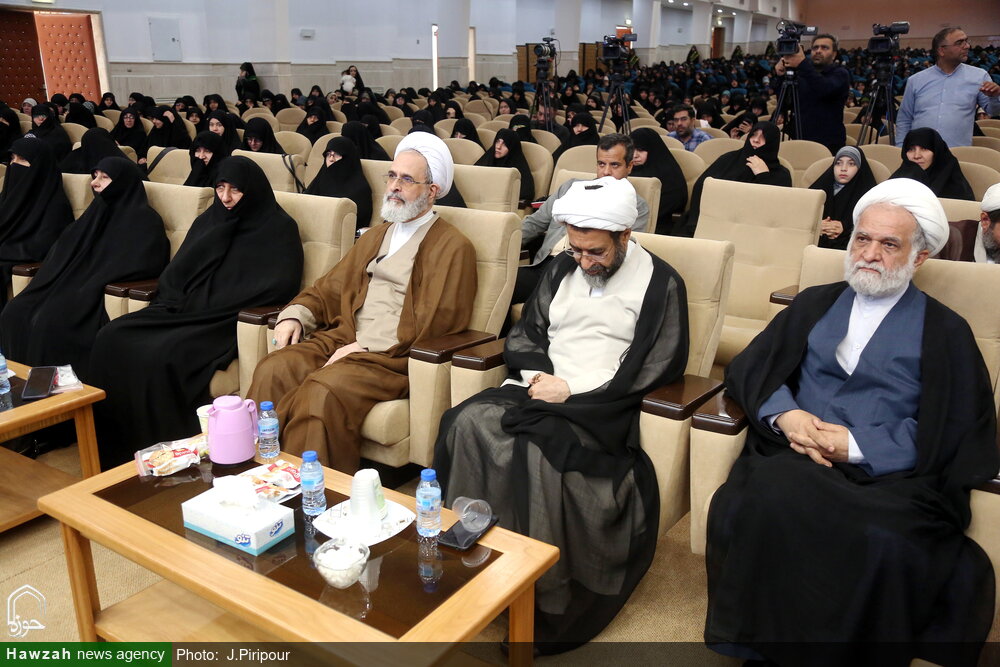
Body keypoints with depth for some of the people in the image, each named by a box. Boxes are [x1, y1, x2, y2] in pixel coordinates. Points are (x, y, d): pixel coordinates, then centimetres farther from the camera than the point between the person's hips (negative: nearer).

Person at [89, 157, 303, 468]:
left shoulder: (279, 229, -1)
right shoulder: (208, 220, 19)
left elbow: (280, 285, -14)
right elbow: (175, 270, 22)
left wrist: (208, 305, -14)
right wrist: (174, 301, -1)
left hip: (225, 324, -7)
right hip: (183, 311, 7)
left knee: (162, 356, -32)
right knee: (112, 339, -15)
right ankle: (113, 447, -9)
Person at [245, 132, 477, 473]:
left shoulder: (453, 247, 1)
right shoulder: (374, 236, 27)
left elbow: (433, 321, -10)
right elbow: (331, 287, 25)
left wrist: (366, 345, -15)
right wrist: (295, 315, 4)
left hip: (395, 355, -6)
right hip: (343, 337, 7)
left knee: (322, 392, -32)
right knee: (273, 370, -20)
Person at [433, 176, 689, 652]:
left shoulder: (660, 283, 0)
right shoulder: (563, 268, 17)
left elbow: (657, 369, -8)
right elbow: (524, 335, 18)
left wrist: (572, 389, -13)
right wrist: (538, 376, -5)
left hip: (599, 402, -5)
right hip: (540, 388, 5)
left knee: (537, 447, -33)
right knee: (469, 422, -24)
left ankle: (544, 590, -19)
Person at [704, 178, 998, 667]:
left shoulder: (946, 333, 13)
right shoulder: (814, 304, 22)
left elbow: (956, 433, 2)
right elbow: (748, 369, 15)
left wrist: (858, 445, -10)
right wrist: (785, 414, -6)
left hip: (889, 476, -1)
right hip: (798, 457, 2)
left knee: (886, 544, -35)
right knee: (754, 507, -33)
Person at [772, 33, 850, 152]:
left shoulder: (841, 74, 0)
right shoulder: (800, 74, 16)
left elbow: (826, 89, -22)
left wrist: (802, 64, -31)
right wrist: (780, 76, -8)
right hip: (800, 141, 4)